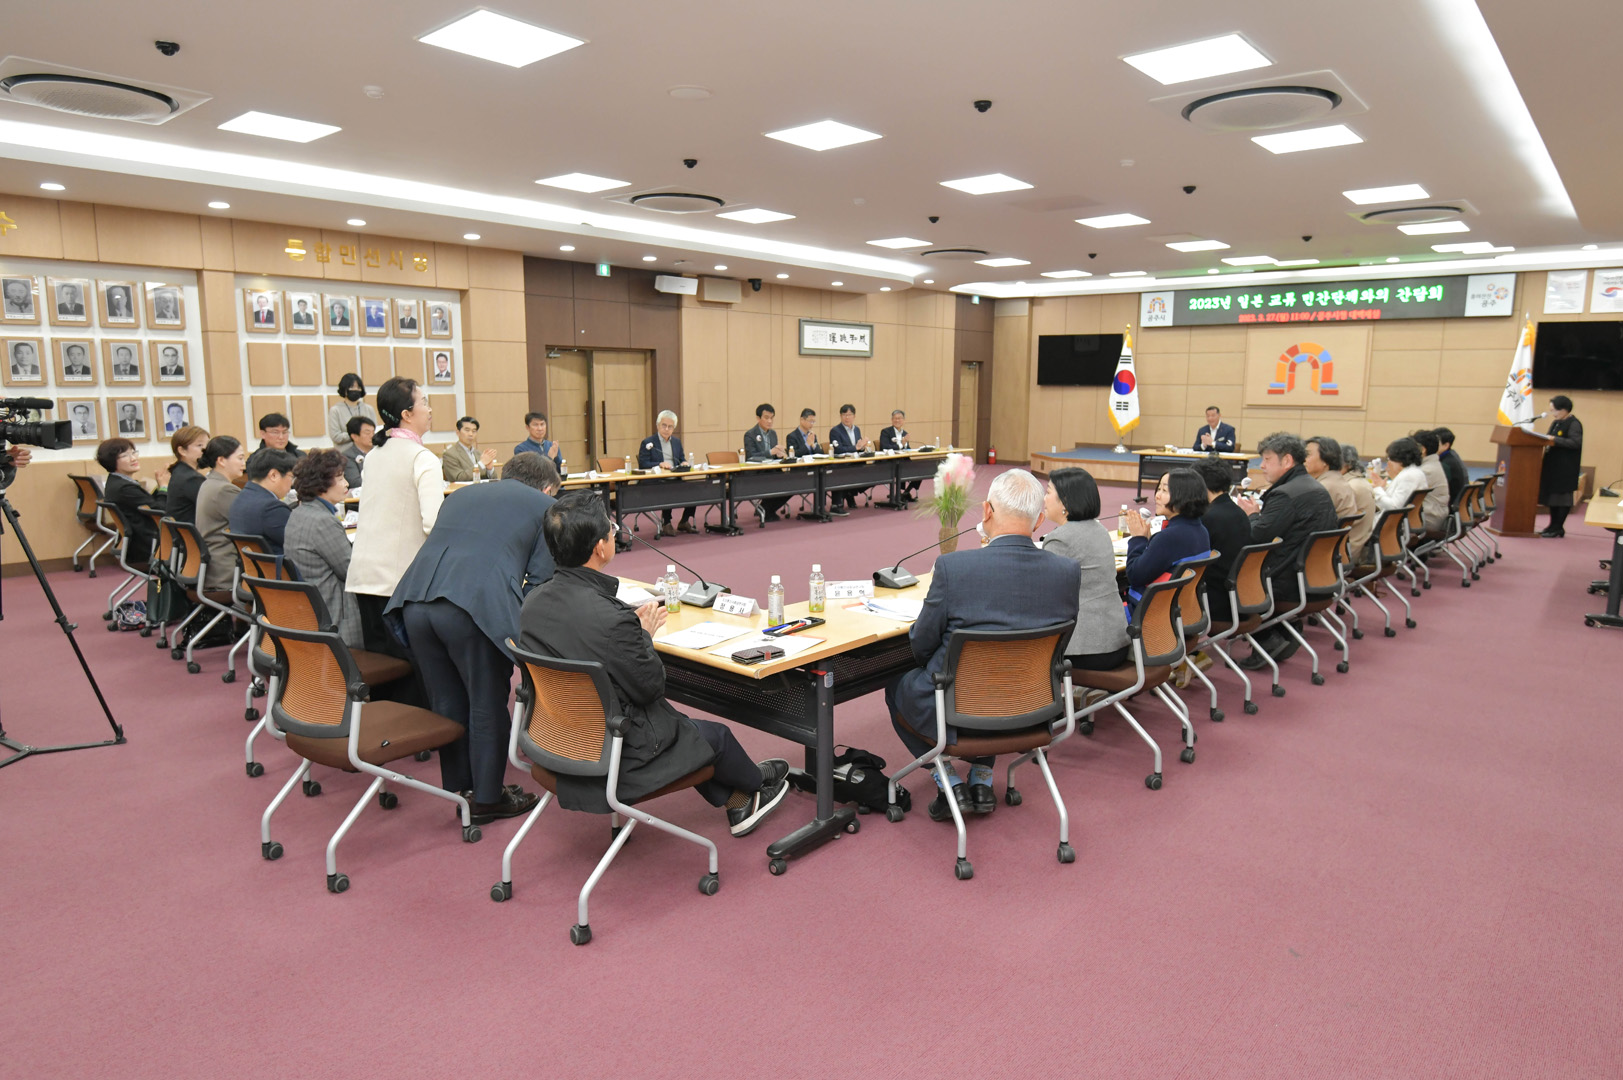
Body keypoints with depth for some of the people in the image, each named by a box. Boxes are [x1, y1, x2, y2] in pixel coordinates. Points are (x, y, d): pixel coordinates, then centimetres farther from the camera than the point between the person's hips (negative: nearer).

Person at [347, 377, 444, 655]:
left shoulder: (374, 454, 12)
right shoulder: (422, 459, -12)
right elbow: (434, 523, -22)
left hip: (364, 571, 7)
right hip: (402, 577, -7)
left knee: (375, 652, 14)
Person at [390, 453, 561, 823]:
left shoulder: (461, 494, 32)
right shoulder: (543, 505, 16)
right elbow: (539, 580, 7)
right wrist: (520, 625, 22)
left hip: (414, 601, 6)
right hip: (473, 607, -6)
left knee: (446, 703, 20)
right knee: (488, 707, 11)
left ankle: (456, 789, 35)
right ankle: (488, 799, 24)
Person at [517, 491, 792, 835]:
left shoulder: (533, 601, -8)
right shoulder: (610, 618, -33)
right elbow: (651, 686, -19)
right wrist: (645, 635, -3)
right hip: (613, 759, -8)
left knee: (681, 726, 30)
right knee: (716, 735, 18)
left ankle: (738, 803, 45)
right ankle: (757, 783, 50)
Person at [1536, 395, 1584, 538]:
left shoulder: (1574, 424, -11)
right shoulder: (1556, 423, 14)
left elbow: (1576, 443, -21)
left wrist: (1555, 440, -26)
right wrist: (1540, 437, 3)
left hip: (1566, 468, -9)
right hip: (1552, 465, 9)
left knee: (1562, 496, -3)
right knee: (1551, 494, 11)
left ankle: (1558, 528, 2)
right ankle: (1553, 526, 18)